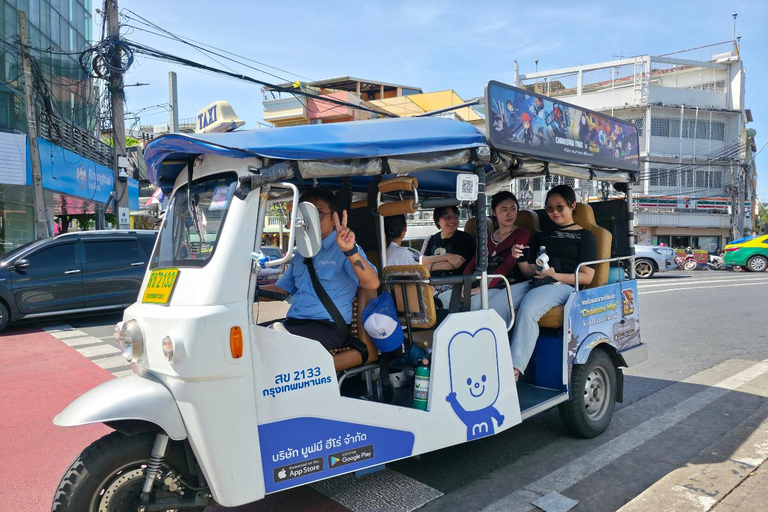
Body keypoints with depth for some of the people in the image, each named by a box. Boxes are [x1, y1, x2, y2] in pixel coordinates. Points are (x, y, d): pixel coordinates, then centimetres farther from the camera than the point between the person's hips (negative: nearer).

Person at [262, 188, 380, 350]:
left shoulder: (343, 249, -3)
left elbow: (372, 284, -20)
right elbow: (281, 288, 28)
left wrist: (351, 251, -35)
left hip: (328, 327, -7)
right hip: (293, 323, 7)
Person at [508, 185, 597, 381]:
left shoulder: (585, 236, 14)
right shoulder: (541, 236, 29)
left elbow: (586, 276, 3)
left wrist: (555, 275, -12)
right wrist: (520, 260, -2)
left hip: (563, 286, -4)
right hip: (535, 284, 5)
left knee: (527, 310, -38)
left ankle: (514, 370, -40)